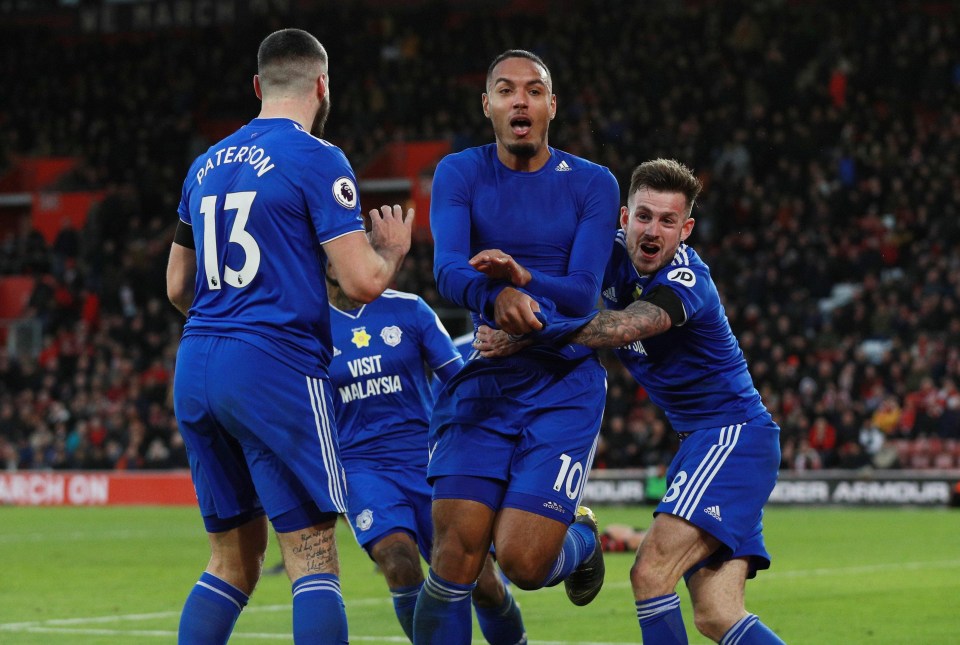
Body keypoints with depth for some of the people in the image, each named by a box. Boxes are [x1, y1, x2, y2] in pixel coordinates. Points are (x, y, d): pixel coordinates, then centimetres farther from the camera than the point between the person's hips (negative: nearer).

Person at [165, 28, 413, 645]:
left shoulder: (206, 165, 16)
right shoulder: (317, 159, -5)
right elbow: (363, 282, -11)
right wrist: (393, 250, 10)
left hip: (195, 369, 7)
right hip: (275, 369, -7)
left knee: (233, 560, 14)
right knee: (314, 560, -5)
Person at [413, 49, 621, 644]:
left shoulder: (592, 185, 0)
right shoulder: (460, 175, 1)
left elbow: (583, 295, -11)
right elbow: (448, 272, -16)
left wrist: (523, 278, -33)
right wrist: (496, 297, -39)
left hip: (563, 386, -1)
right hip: (480, 379, 1)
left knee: (523, 562, -10)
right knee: (457, 553, -12)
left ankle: (582, 539, 26)